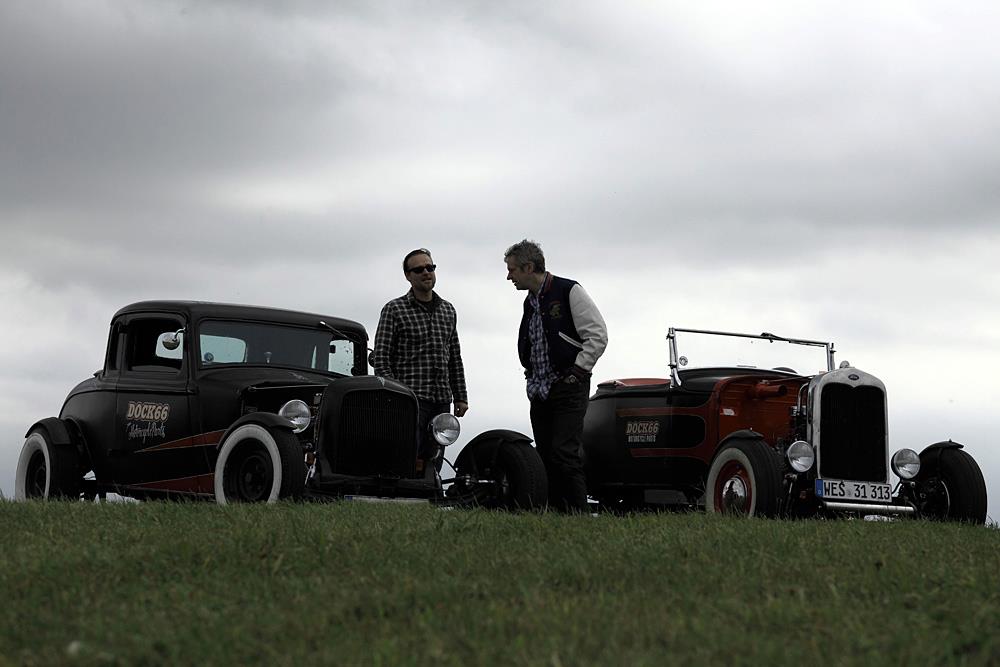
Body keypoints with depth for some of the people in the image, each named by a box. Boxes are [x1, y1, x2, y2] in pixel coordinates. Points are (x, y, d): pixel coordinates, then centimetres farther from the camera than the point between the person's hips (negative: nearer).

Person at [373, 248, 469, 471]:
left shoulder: (448, 310, 18)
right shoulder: (394, 310, 1)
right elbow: (381, 358, -4)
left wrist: (460, 397, 15)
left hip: (442, 400, 5)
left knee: (432, 460, 4)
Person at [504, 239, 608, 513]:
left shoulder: (569, 291, -7)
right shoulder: (530, 302, 17)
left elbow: (598, 336, -11)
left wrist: (576, 372, -12)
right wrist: (532, 379, 14)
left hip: (568, 388, -8)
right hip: (539, 392, 8)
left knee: (565, 454, -16)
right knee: (546, 457, 5)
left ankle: (579, 515, -12)